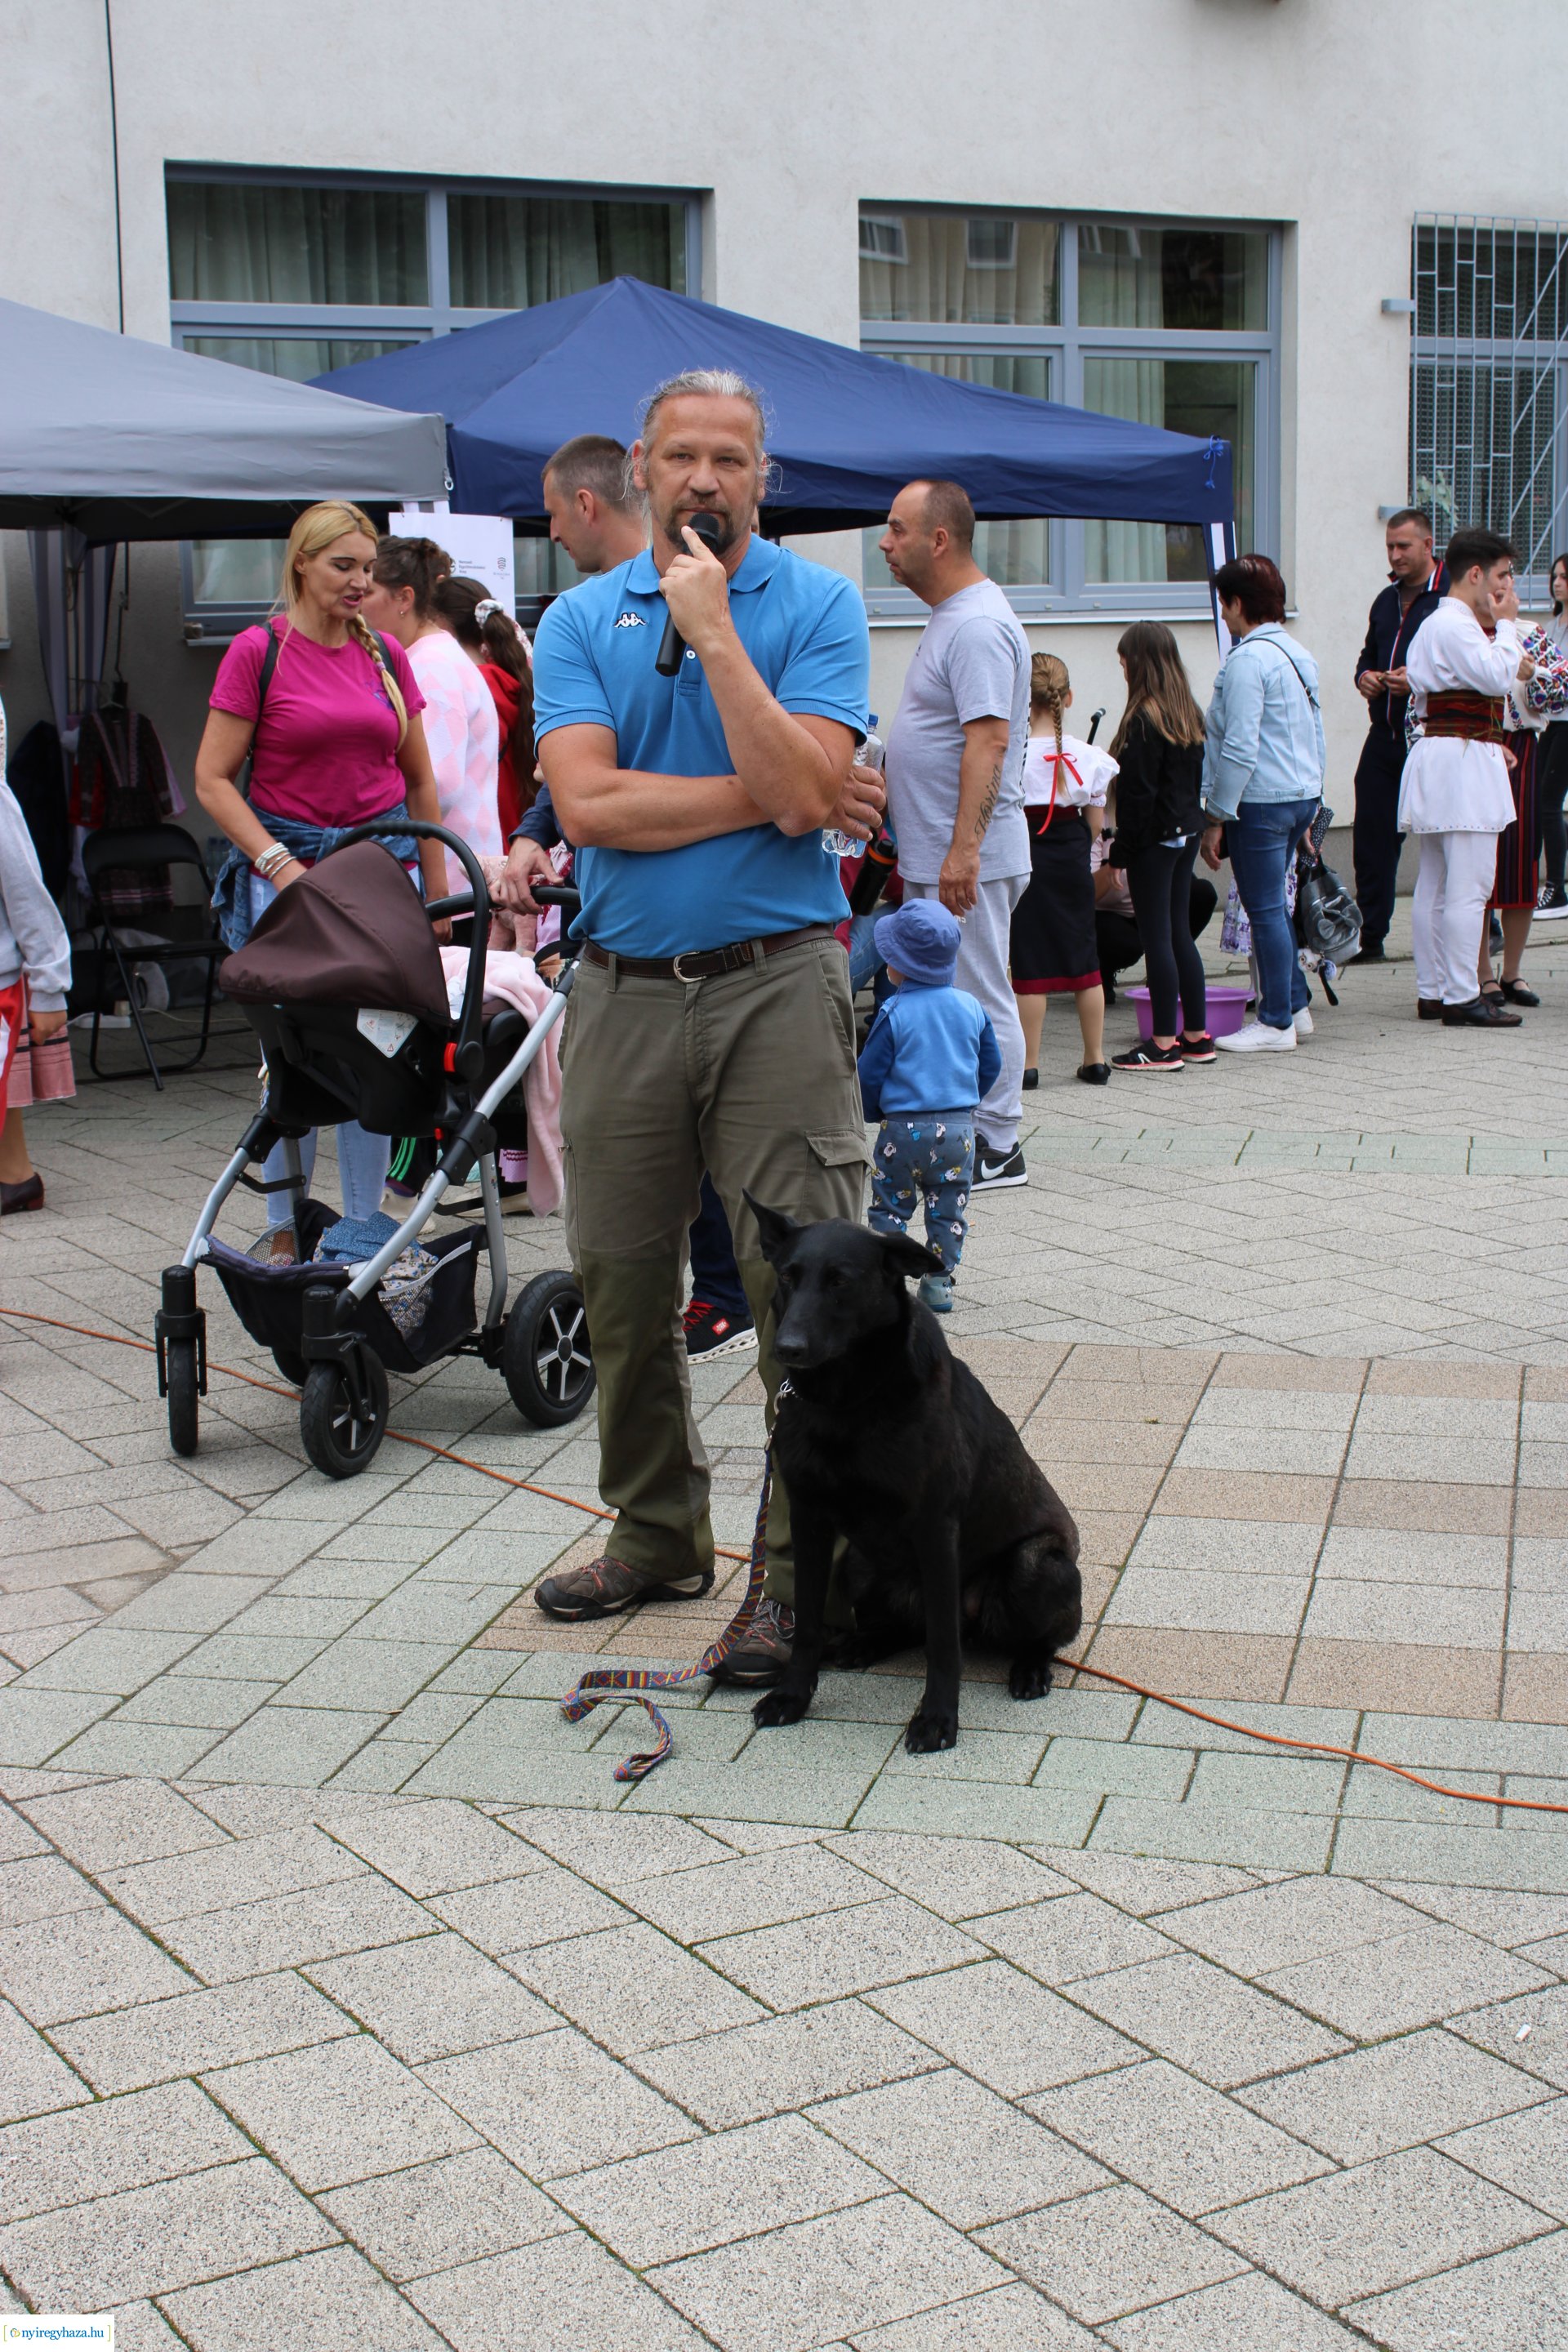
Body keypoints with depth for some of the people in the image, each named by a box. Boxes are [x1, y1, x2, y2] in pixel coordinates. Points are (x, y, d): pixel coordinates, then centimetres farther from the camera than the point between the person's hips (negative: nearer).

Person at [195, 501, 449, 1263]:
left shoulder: (385, 655, 10)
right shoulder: (258, 651, -2)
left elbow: (419, 781, 17)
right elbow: (213, 779, -5)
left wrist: (436, 890, 15)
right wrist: (282, 866, -13)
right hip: (287, 862, -4)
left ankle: (365, 1228, 13)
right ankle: (284, 1231, 10)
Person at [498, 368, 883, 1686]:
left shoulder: (817, 605, 1)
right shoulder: (581, 620, 8)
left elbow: (806, 789, -15)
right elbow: (590, 803, -8)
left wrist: (713, 631, -14)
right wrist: (764, 796, -10)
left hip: (776, 983, -3)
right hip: (623, 989, 3)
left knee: (805, 1285, -6)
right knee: (623, 1284, 11)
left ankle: (806, 1576, 2)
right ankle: (658, 1536, 28)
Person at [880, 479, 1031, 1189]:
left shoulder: (978, 626, -16)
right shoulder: (952, 618, 17)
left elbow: (988, 740, -25)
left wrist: (963, 850, -31)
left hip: (967, 861, -11)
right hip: (934, 858, 11)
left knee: (978, 1002, -4)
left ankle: (996, 1148, 2)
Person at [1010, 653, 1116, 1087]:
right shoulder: (1087, 757, -3)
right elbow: (1095, 822, 3)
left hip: (1028, 861, -4)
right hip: (1073, 862, 4)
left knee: (1030, 965, 1)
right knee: (1083, 959, 13)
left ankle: (1029, 1063, 3)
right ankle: (1095, 1059, 18)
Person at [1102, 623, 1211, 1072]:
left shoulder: (1143, 720, -16)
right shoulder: (1190, 714, 9)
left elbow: (1138, 794, -18)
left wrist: (1121, 852, -13)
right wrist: (1188, 824, 20)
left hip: (1154, 839, -9)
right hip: (1187, 833, 9)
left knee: (1156, 937, -4)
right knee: (1179, 933, 14)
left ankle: (1164, 1044, -1)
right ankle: (1196, 1035, 19)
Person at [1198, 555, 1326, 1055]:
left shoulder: (1247, 659, -16)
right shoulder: (1299, 654, 13)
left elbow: (1240, 749, -20)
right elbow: (1316, 736, 18)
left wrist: (1217, 818, -15)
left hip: (1261, 802, -9)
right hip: (1302, 796, 9)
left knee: (1265, 910, -2)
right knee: (1274, 904, 19)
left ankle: (1276, 1023, 4)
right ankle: (1295, 1006, 24)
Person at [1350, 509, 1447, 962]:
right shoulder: (1387, 599, 17)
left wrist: (1421, 682, -22)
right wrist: (1364, 677, 7)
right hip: (1384, 735, 7)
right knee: (1372, 837, 5)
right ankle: (1369, 938, 12)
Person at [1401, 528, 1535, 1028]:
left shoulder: (1446, 623, 20)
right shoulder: (1455, 625, -14)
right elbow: (1497, 677, -20)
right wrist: (1506, 623, -8)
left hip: (1439, 759, 11)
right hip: (1462, 764, -11)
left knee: (1436, 883, 11)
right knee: (1469, 886, -10)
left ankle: (1430, 992, 15)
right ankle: (1461, 999, -9)